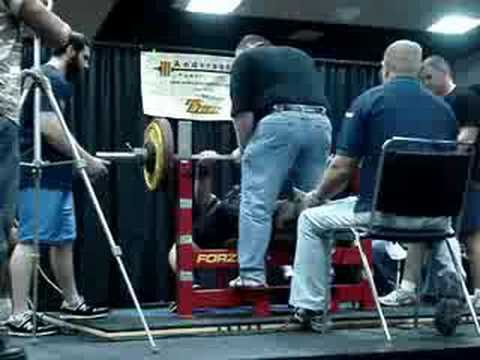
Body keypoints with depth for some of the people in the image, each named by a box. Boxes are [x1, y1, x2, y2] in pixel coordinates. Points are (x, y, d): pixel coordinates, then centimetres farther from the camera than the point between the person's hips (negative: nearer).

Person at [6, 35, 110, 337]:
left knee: (64, 240, 15)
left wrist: (82, 159, 22)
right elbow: (49, 128, -21)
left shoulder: (52, 80, 22)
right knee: (29, 241, -10)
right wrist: (87, 160, -16)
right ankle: (19, 316, -9)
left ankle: (72, 302, 25)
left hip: (56, 174, 11)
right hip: (42, 175, -11)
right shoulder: (50, 79, -11)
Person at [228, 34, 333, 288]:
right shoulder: (301, 57, 34)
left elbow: (243, 112, 8)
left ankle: (252, 275, -4)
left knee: (256, 205, -1)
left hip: (280, 123, -5)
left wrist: (245, 149, 21)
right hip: (319, 123, 5)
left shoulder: (245, 59, 18)